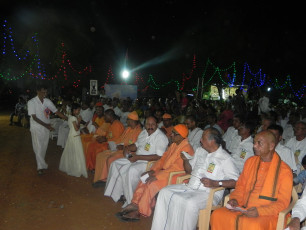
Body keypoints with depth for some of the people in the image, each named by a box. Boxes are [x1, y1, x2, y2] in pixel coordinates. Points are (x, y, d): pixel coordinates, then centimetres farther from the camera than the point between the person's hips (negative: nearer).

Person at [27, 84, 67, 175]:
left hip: (46, 128, 5)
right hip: (37, 128, -4)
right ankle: (41, 167, 1)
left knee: (44, 147, 13)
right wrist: (46, 125, -23)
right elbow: (34, 117, -15)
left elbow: (57, 112, 3)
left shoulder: (48, 101, 1)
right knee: (38, 147, -5)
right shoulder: (32, 102, -11)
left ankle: (41, 163, 30)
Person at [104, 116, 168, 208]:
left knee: (132, 171, -33)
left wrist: (138, 157, -23)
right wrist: (128, 148, 2)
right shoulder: (143, 133, 12)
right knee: (115, 164, 0)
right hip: (137, 159, 9)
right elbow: (137, 144, 26)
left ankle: (131, 201, -17)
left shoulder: (161, 137, -14)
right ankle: (115, 194, 8)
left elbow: (158, 157, -22)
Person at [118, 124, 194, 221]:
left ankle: (138, 212, -11)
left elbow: (177, 167, -25)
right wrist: (152, 170, -3)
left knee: (151, 185, -23)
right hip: (165, 171, 9)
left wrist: (156, 176, -26)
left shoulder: (186, 149, -19)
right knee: (144, 180, -6)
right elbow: (163, 159, 13)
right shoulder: (174, 144, 11)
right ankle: (135, 204, -4)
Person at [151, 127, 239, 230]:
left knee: (190, 203, -37)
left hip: (209, 193, -7)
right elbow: (189, 170, 25)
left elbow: (236, 181, -15)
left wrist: (215, 183, -23)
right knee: (164, 192, -11)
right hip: (190, 187, 7)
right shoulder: (200, 151, 16)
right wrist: (185, 160, 5)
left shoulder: (225, 159, -8)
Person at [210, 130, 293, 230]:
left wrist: (259, 211, -18)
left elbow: (283, 202, -5)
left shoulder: (284, 170, -4)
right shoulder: (250, 161, 13)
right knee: (217, 215, -18)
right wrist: (235, 199, 0)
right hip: (243, 209, 5)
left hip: (268, 214, -5)